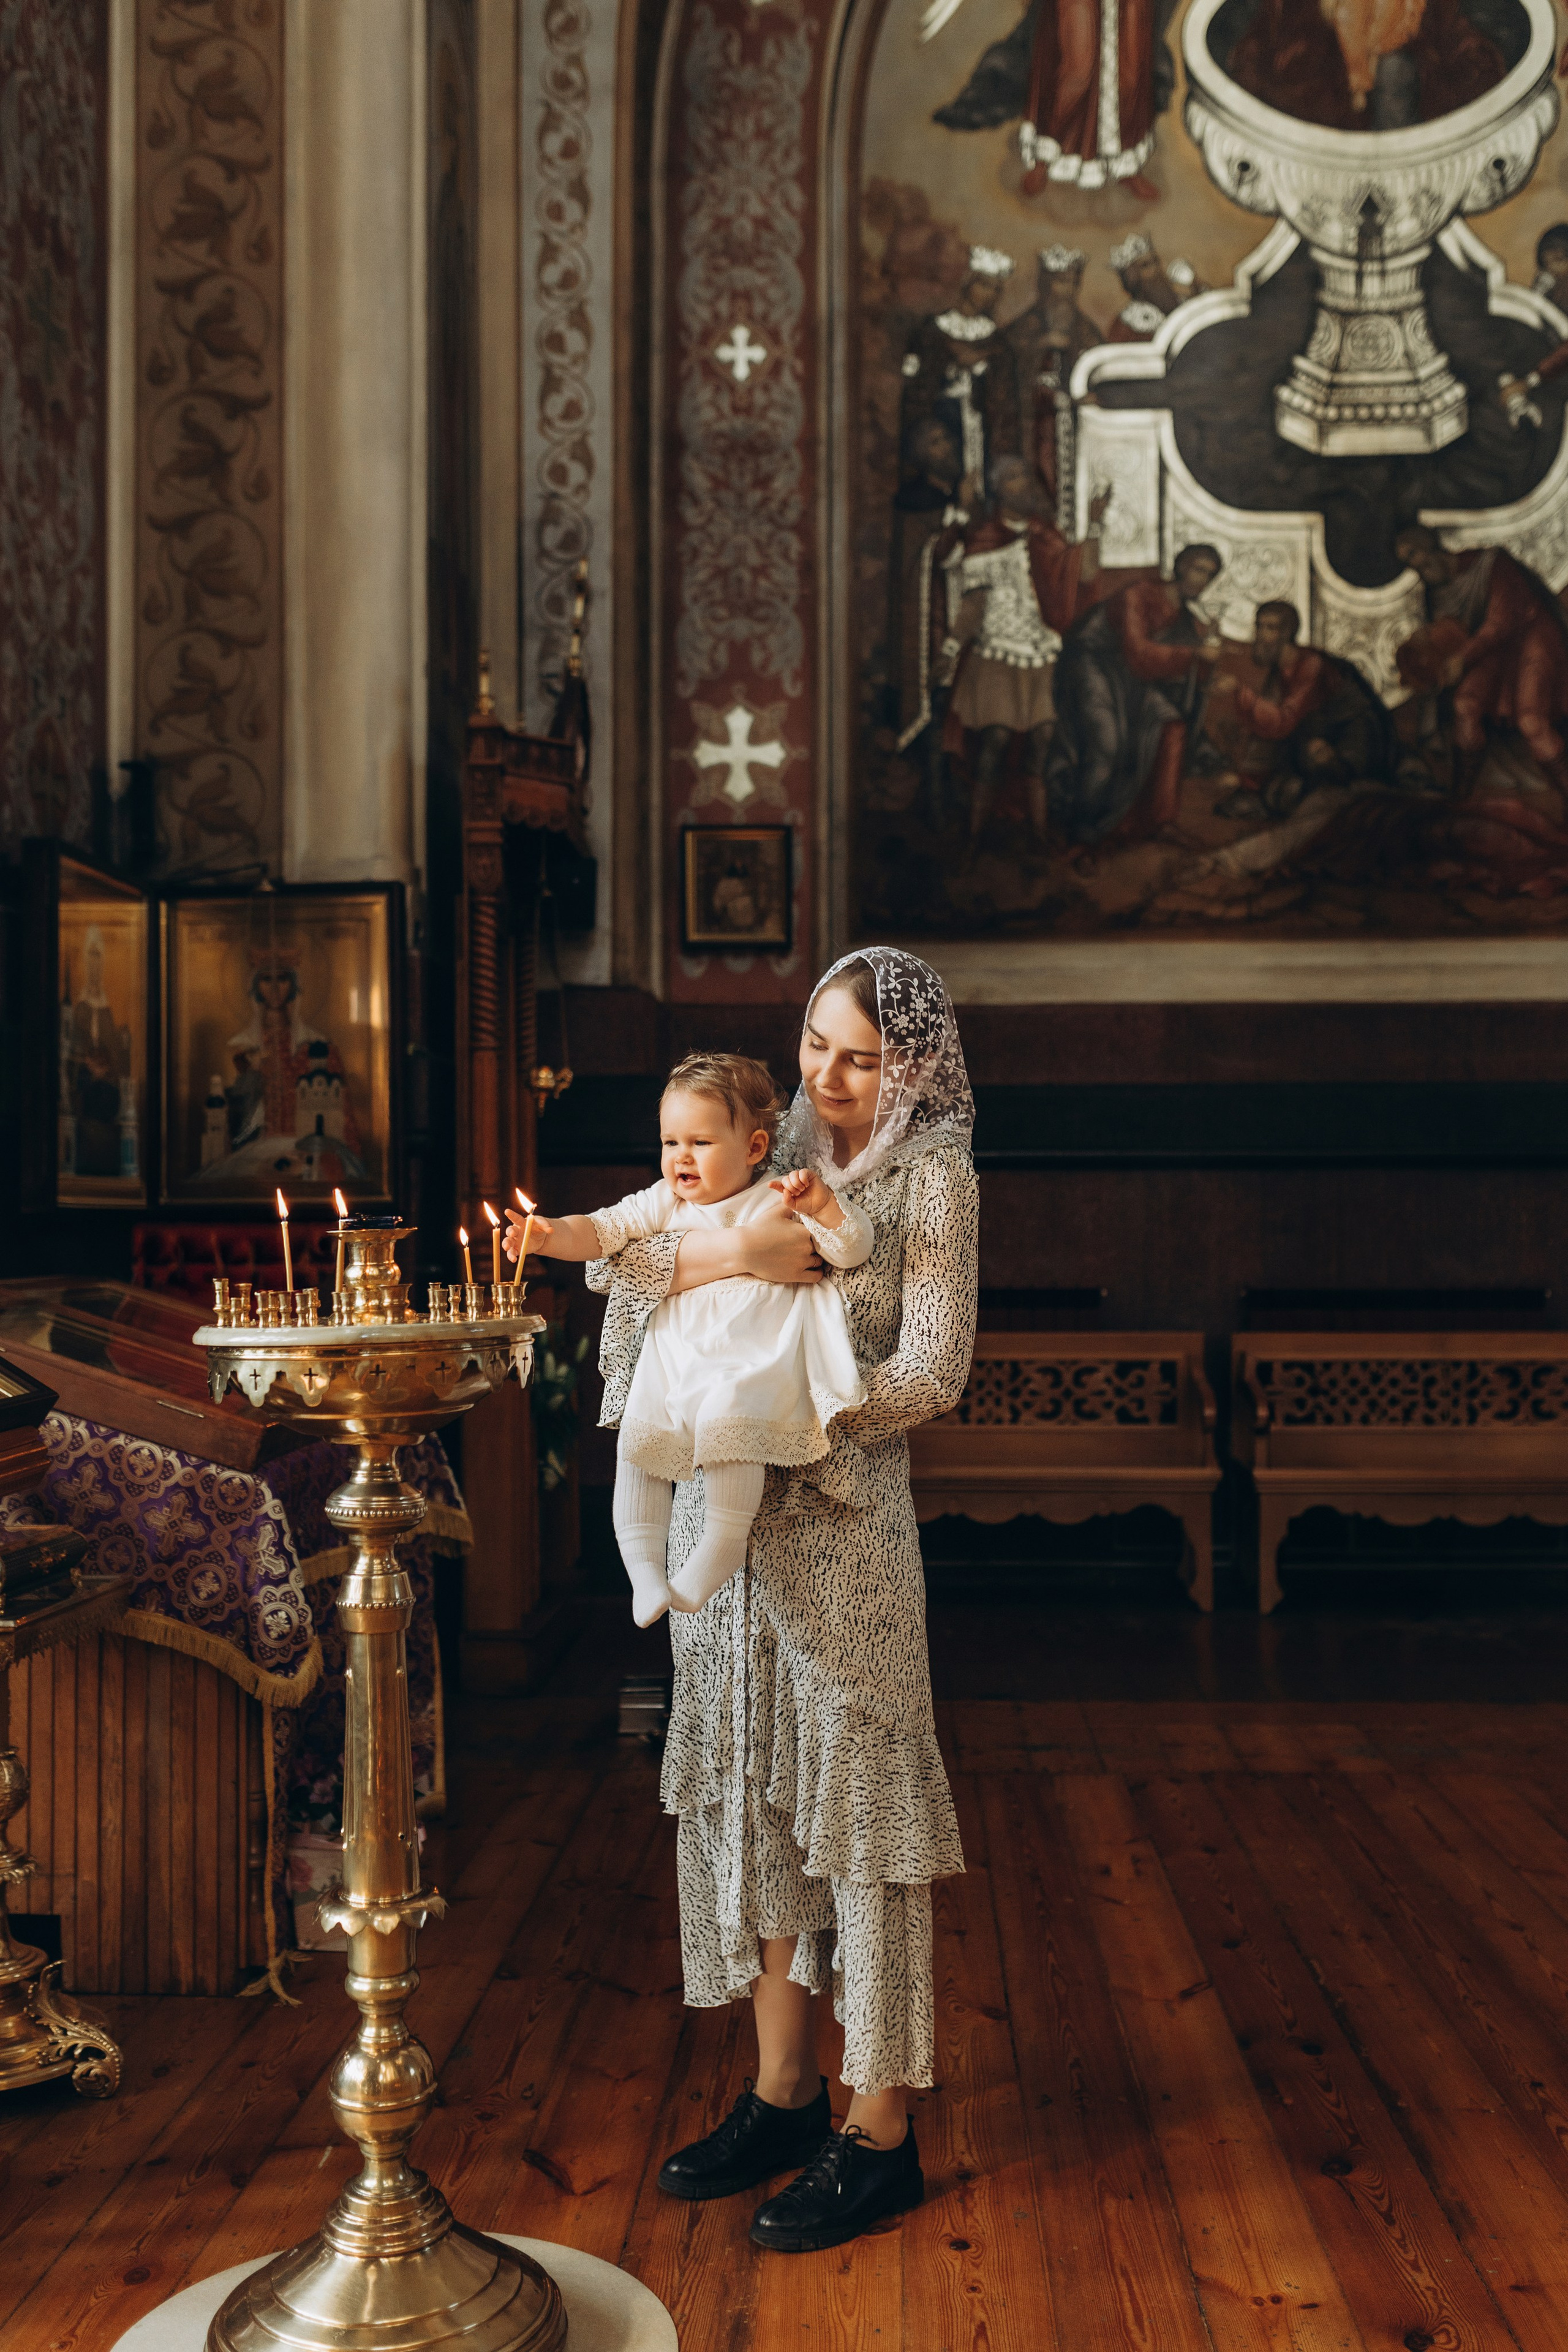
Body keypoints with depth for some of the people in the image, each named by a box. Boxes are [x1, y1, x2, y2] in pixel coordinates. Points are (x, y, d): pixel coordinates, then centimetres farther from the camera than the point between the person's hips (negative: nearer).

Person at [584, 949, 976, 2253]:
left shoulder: (933, 1177, -3)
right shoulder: (772, 1154, 10)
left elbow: (931, 1373, -10)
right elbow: (619, 1258, 0)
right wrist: (730, 1251, -17)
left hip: (842, 1522, -5)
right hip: (720, 1516, 6)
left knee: (855, 1804, 2)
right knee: (750, 1796, 13)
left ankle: (881, 2134, 16)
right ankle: (783, 2092, 29)